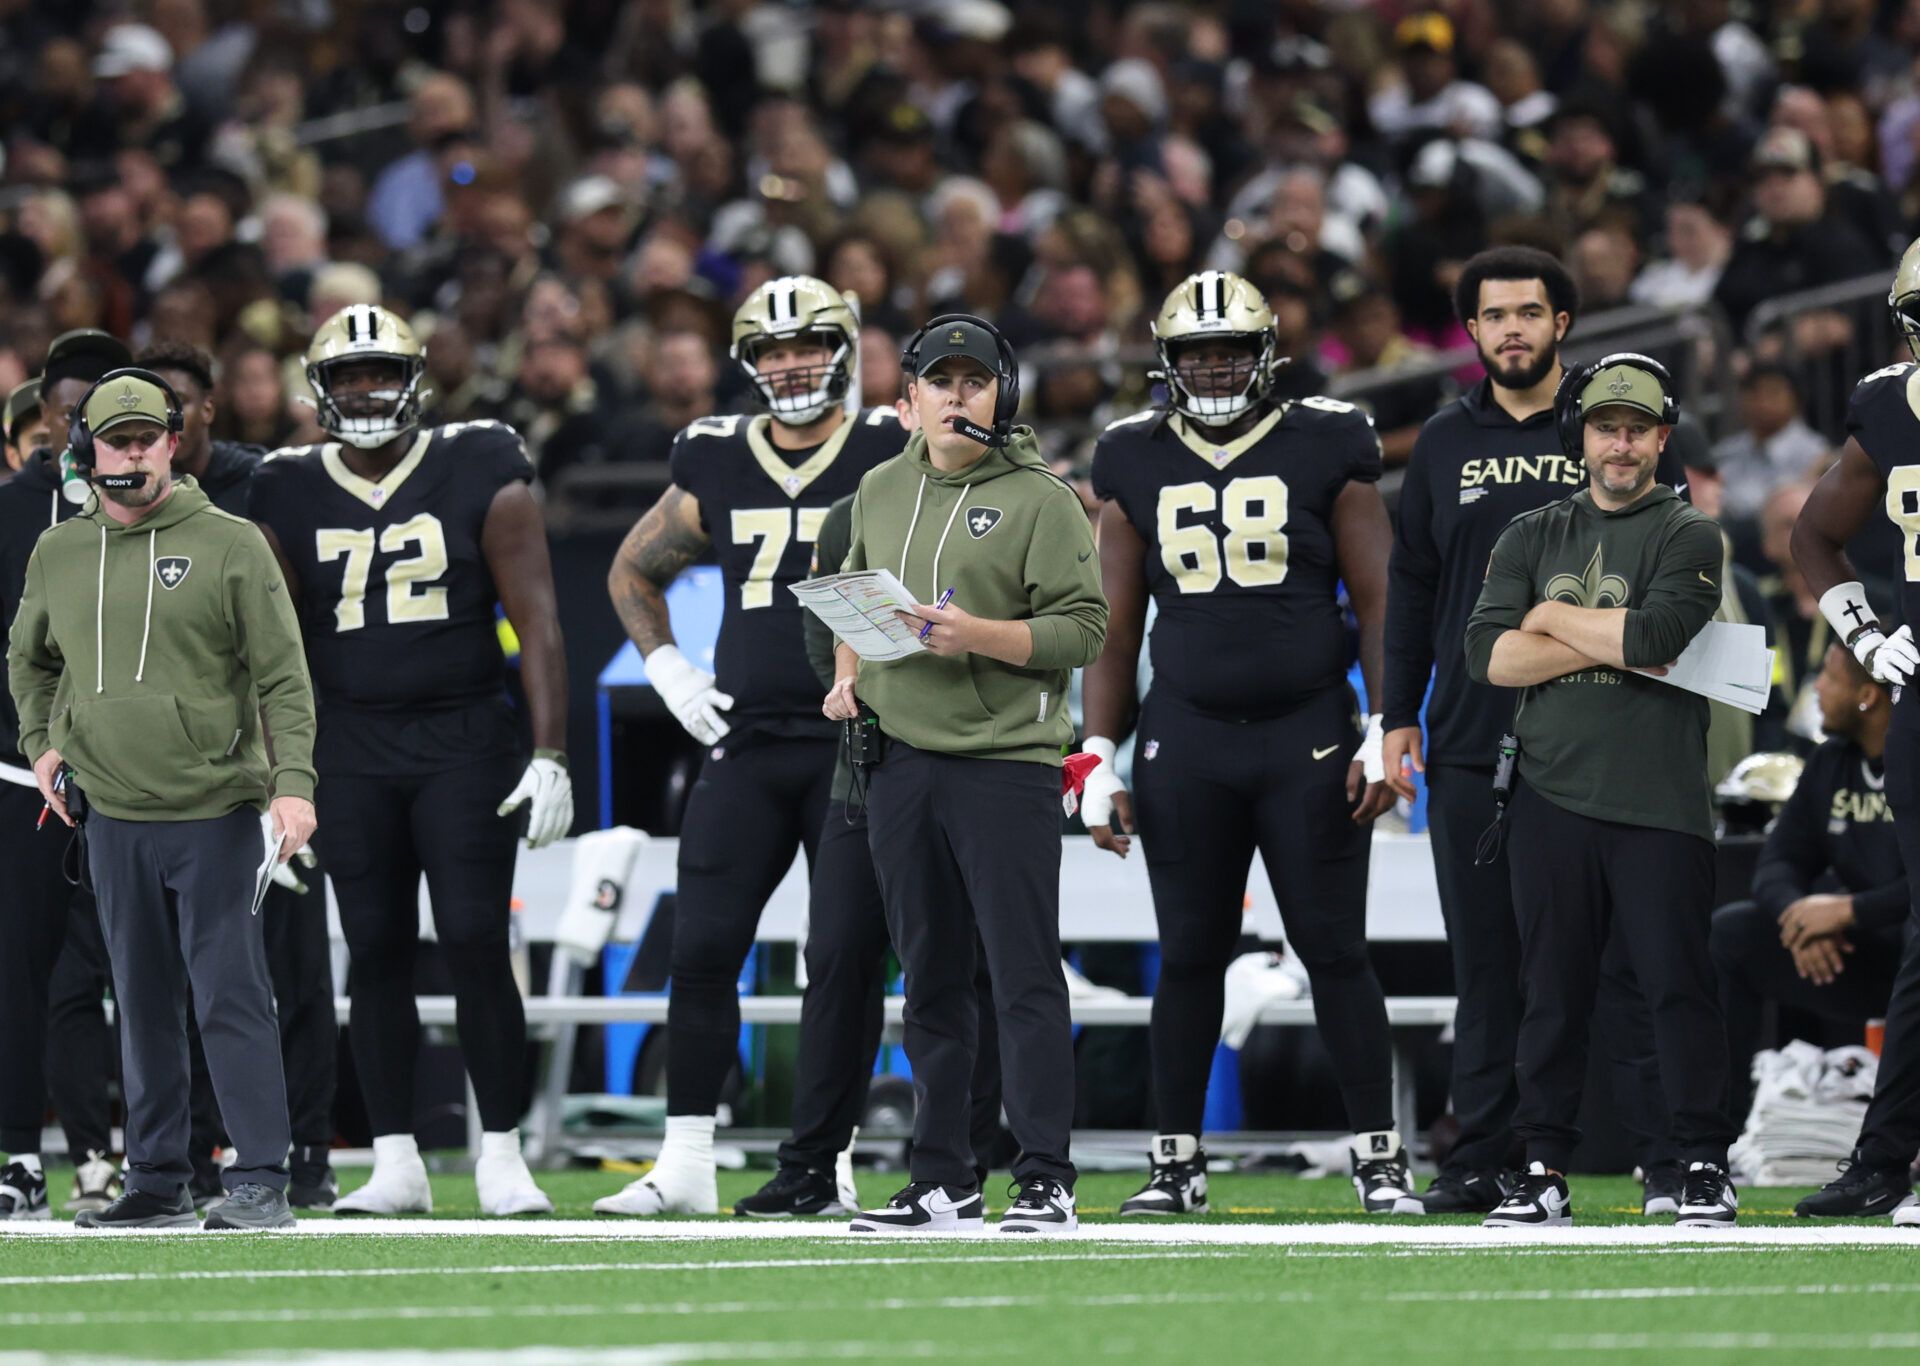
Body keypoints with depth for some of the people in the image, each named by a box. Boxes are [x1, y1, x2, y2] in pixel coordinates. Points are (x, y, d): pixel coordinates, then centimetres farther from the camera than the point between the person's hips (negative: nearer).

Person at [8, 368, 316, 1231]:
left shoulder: (229, 546, -3)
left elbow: (283, 677, -4)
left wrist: (293, 783, -14)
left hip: (215, 811, -4)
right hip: (111, 813, 4)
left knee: (230, 997, -8)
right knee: (142, 1003, 9)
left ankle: (261, 1182, -6)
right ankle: (156, 1181, 14)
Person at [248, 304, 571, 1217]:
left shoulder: (477, 474, -1)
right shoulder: (293, 495, 7)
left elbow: (535, 619, -2)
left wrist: (549, 755, -8)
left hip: (466, 739, -3)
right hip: (351, 751, 3)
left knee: (476, 948, -8)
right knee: (376, 952, 3)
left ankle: (502, 1158, -2)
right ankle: (396, 1166, 7)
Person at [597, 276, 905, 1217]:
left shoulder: (889, 458, -1)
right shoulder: (717, 467, 9)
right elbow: (633, 572, 23)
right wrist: (667, 669, 10)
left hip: (858, 741, -3)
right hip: (747, 741, 3)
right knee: (701, 951, -2)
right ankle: (685, 1165, 4)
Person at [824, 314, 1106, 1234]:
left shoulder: (1040, 500, -4)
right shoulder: (881, 491, 15)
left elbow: (1083, 630, -9)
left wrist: (977, 635, -21)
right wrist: (849, 674, 11)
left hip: (1005, 761, -6)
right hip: (901, 760, 6)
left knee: (1024, 975, -8)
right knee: (930, 978, 10)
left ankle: (1046, 1183, -7)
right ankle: (943, 1182, 15)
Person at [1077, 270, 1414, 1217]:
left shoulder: (1324, 452, 1)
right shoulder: (1137, 465, 9)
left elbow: (1379, 602, 2)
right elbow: (1115, 628, 12)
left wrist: (1387, 736, -6)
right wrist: (1099, 761, 6)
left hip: (1309, 736, -2)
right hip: (1186, 738, 2)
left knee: (1335, 952, -2)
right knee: (1189, 954, 5)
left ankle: (1380, 1157, 3)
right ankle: (1177, 1162, 12)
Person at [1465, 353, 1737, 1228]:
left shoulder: (1687, 537, 4)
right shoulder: (1533, 536, 15)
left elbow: (1657, 637, -14)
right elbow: (1488, 654, 1)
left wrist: (1555, 617, -2)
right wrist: (1611, 646, -8)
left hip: (1658, 802, -3)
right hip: (1551, 795, 3)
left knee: (1679, 983, -6)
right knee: (1552, 989, 4)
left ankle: (1705, 1168, 0)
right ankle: (1545, 1172, 9)